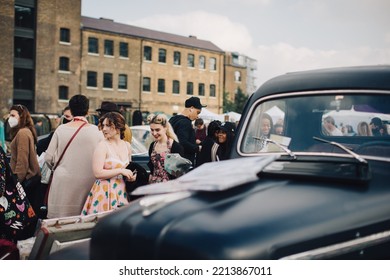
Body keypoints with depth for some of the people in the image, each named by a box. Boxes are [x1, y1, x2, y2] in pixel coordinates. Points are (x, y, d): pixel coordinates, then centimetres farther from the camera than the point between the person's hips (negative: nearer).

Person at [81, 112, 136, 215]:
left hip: (122, 191, 5)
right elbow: (98, 173, -15)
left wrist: (131, 176, 5)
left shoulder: (127, 146, 9)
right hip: (105, 192, -5)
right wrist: (120, 171, -14)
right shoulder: (102, 146, -7)